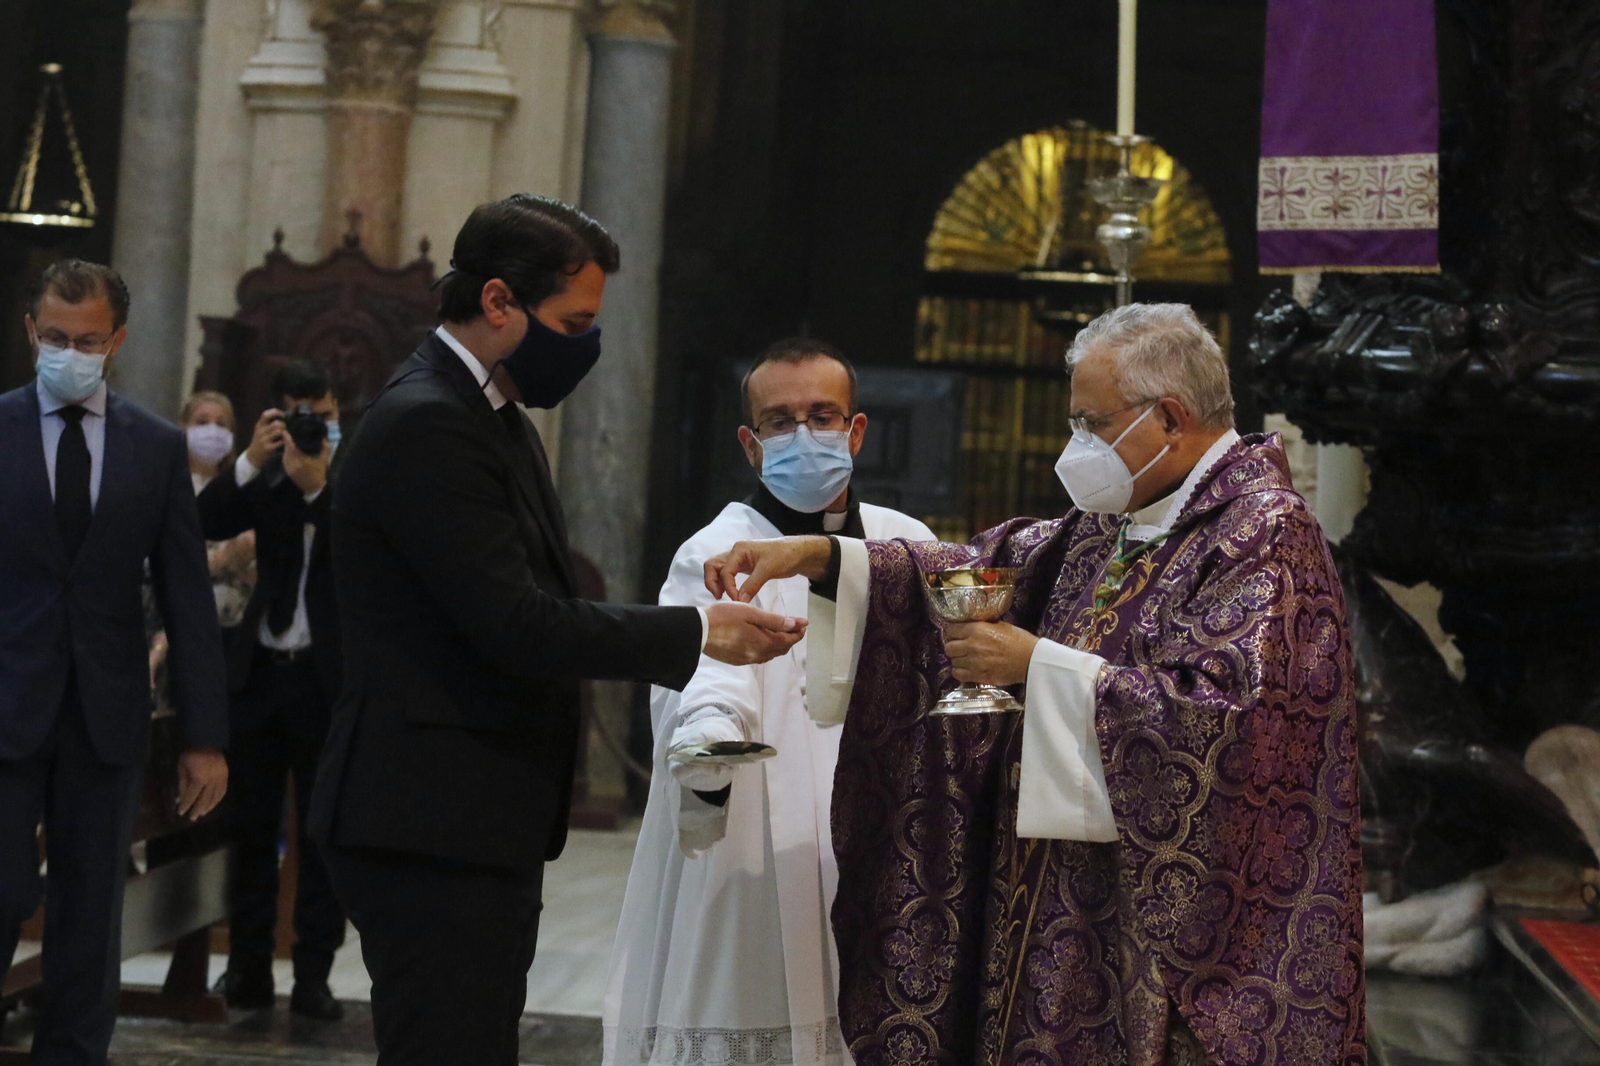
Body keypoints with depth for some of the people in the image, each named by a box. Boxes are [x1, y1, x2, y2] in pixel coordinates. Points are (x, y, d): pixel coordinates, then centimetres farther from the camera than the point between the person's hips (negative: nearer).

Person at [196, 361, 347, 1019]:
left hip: (328, 675, -3)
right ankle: (249, 970, 14)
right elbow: (207, 525, -5)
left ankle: (313, 976, 8)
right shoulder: (265, 473, 8)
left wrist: (318, 486, -24)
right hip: (259, 668, 3)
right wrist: (250, 460, -16)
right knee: (251, 825, 7)